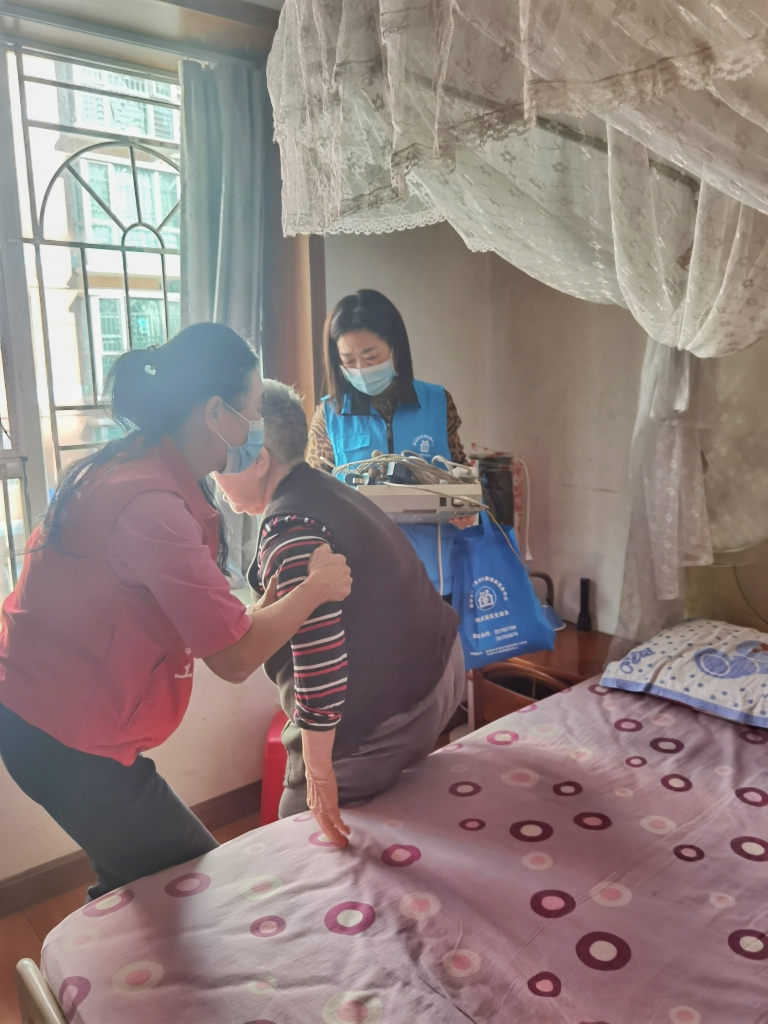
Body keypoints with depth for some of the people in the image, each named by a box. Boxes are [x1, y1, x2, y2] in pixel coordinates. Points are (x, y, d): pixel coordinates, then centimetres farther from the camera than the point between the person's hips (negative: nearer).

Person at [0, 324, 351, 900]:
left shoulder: (132, 471, 4)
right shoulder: (150, 502, -28)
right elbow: (235, 658, -23)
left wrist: (261, 609, 0)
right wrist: (316, 589, -10)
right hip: (67, 738, -9)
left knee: (137, 882, 22)